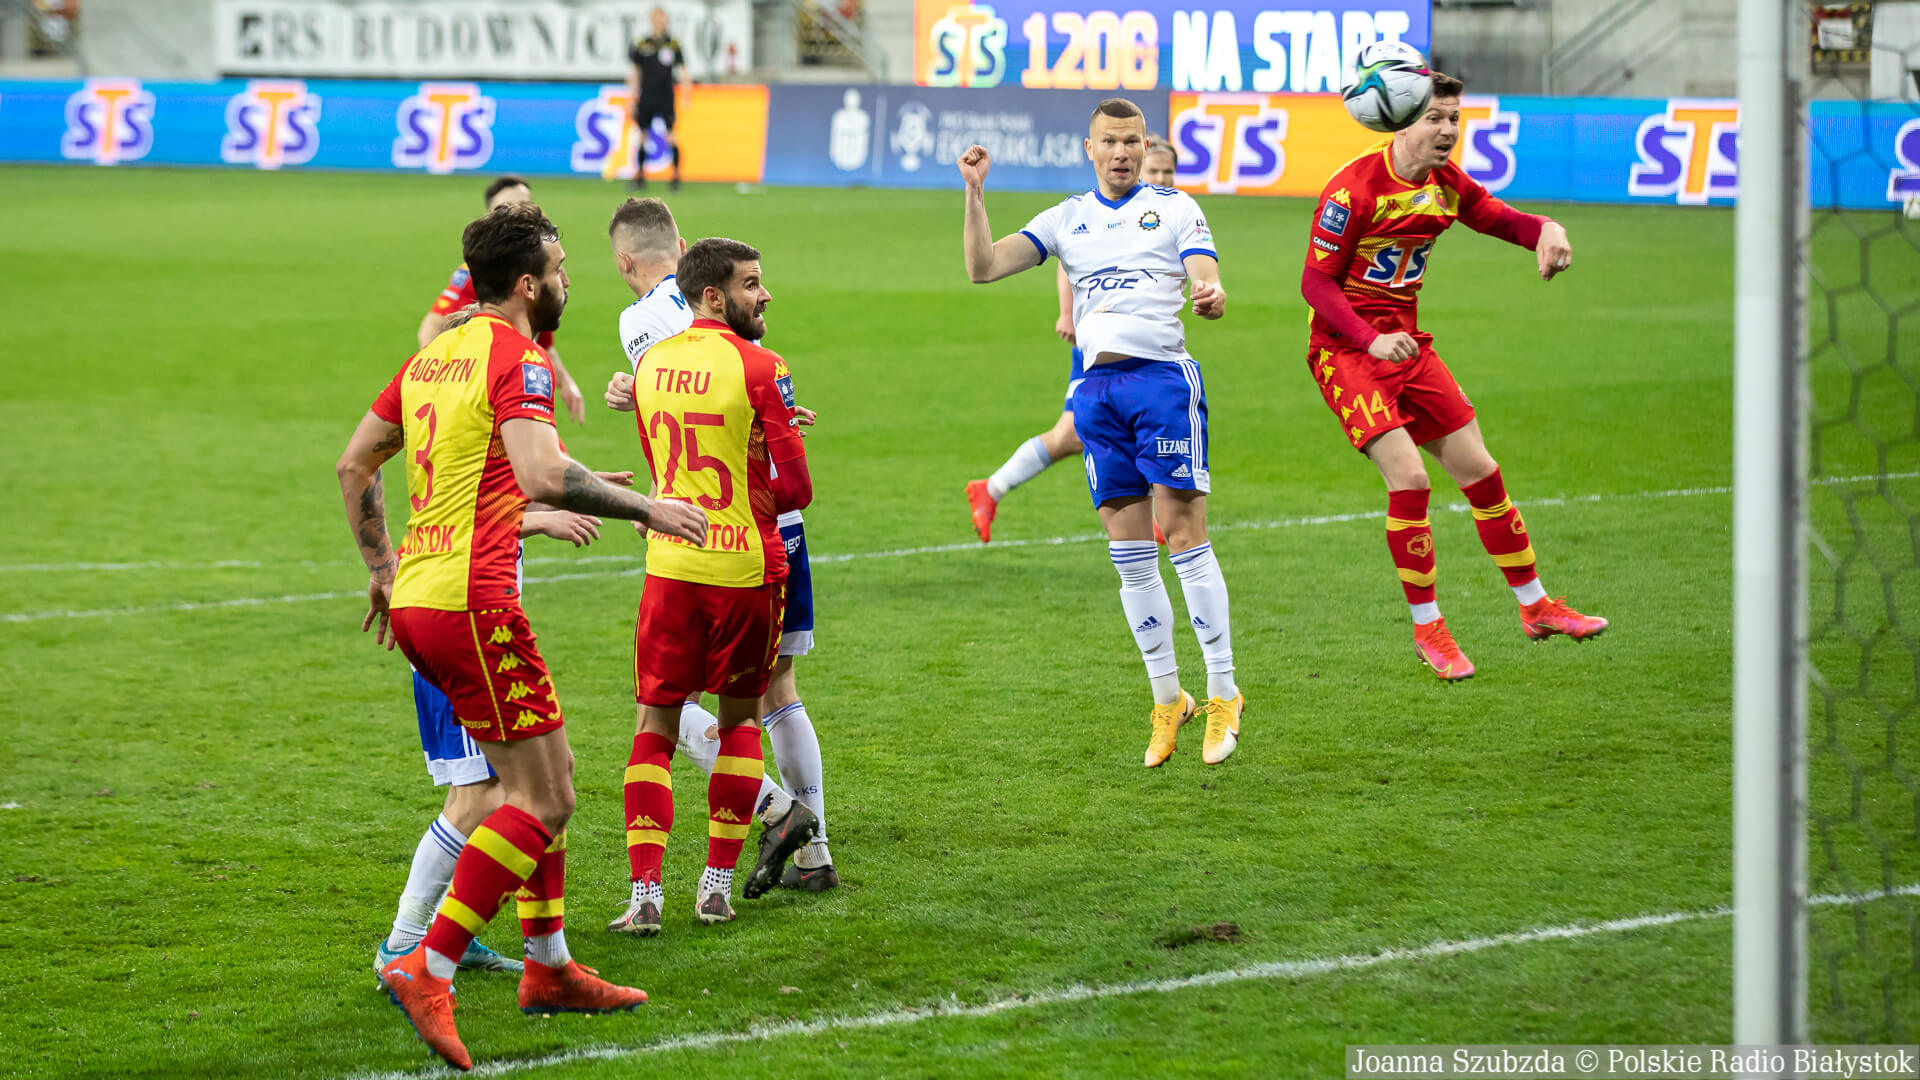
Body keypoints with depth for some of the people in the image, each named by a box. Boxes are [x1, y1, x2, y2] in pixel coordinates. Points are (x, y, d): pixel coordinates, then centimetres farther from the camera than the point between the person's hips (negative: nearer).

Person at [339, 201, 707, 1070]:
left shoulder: (431, 356, 16)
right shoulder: (517, 358, -11)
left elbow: (354, 464, 22)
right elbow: (541, 475, -26)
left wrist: (380, 567, 28)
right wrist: (643, 509, -17)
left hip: (414, 597, 9)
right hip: (470, 601, -9)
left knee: (542, 774, 19)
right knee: (542, 799, -6)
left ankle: (549, 966, 24)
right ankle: (427, 968, -12)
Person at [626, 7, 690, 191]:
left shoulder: (673, 44, 1)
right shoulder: (642, 45, 5)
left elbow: (683, 72, 1)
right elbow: (634, 74, 11)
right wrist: (632, 101, 9)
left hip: (666, 98, -2)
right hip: (646, 98, 2)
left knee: (671, 136, -10)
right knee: (642, 136, 2)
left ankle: (676, 175, -5)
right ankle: (640, 175, 13)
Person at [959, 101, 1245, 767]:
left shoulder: (1174, 208, 9)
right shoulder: (1067, 220, 18)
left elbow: (1206, 279, -3)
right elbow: (983, 266, 11)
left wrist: (1211, 298, -27)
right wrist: (975, 193, 0)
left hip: (1163, 375, -4)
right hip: (1097, 386, 4)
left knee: (1183, 533, -10)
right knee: (1128, 551, 3)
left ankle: (1222, 695, -6)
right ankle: (1167, 698, 12)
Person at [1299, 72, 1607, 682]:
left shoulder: (1447, 184, 2)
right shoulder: (1355, 188, -18)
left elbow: (1502, 219, 13)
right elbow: (1316, 282, -16)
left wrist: (1546, 232, -11)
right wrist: (1371, 340, -28)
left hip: (1407, 346, 7)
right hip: (1345, 351, -7)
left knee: (1480, 472, 8)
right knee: (1408, 478, -18)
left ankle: (1536, 607, 22)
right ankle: (1427, 629, -4)